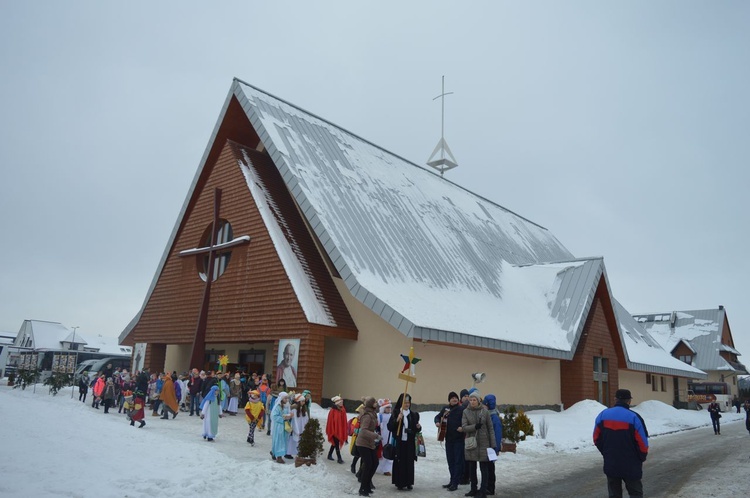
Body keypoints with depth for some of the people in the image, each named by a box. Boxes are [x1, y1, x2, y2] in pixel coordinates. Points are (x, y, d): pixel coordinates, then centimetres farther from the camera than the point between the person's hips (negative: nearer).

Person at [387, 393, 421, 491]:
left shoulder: (414, 414, 8)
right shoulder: (396, 413, -2)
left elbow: (416, 429, 17)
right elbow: (389, 427, -8)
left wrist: (418, 427, -5)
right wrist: (397, 420, -22)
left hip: (410, 443, 3)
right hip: (399, 442, -3)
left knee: (409, 462, 5)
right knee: (399, 463, -1)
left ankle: (408, 482, 18)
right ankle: (400, 483, 11)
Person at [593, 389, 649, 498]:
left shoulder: (602, 415, -1)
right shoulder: (634, 417, -14)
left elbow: (596, 439, 5)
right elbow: (642, 443, -11)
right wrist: (641, 458, 7)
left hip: (610, 464, 3)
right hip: (631, 466, -3)